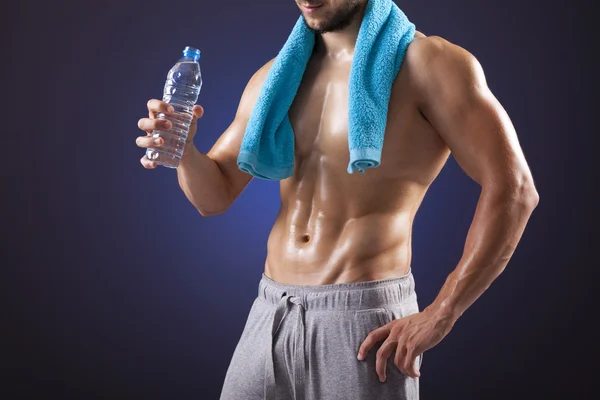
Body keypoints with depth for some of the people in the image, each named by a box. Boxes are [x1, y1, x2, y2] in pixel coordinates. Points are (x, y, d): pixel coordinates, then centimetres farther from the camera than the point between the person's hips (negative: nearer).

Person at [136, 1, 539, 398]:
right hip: (269, 315, 5)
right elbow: (214, 195, 11)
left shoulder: (428, 64, -8)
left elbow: (512, 190, -14)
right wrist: (184, 148, -11)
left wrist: (439, 316, -17)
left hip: (364, 319, -5)